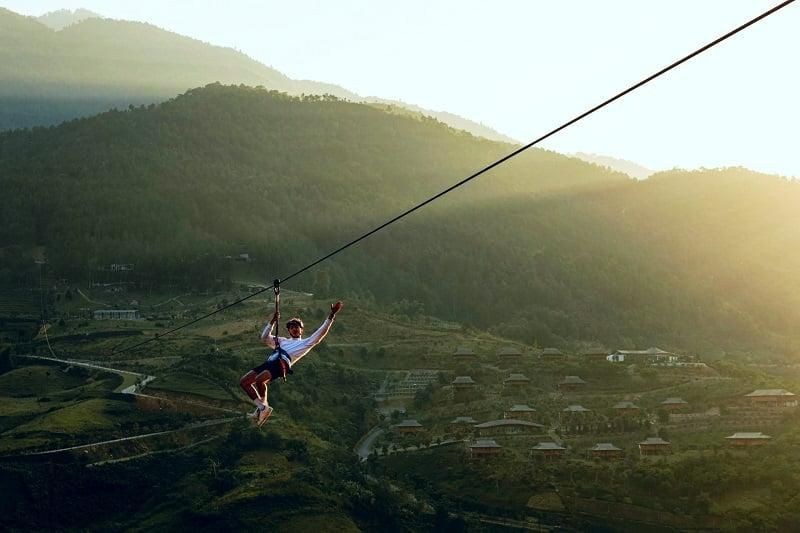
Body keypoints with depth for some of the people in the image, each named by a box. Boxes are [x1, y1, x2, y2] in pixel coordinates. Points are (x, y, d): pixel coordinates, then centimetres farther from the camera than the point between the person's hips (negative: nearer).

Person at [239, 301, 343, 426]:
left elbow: (319, 334, 12)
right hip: (269, 362, 7)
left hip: (282, 363, -7)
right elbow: (265, 339, 34)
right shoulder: (282, 341, 39)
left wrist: (331, 316, 5)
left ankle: (264, 405, -10)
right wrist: (272, 322, 29)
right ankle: (262, 407, 0)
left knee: (259, 380, -33)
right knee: (243, 382, -6)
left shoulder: (306, 343, 24)